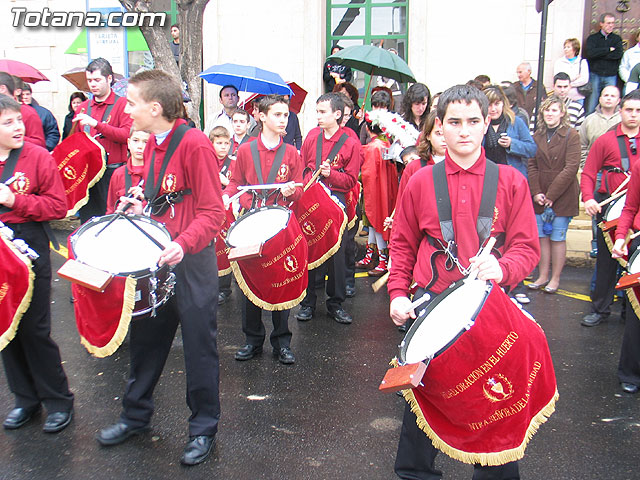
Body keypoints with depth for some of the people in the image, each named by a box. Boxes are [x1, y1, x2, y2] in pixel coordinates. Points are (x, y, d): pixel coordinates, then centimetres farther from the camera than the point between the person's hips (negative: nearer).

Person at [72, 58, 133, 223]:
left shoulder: (122, 104, 0)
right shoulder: (83, 107, 18)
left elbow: (126, 135, -14)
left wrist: (96, 124, -20)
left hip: (112, 171, -5)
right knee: (87, 220, 7)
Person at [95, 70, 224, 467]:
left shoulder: (195, 144, -17)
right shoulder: (153, 144, 8)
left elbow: (212, 211, -20)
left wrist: (183, 244, -33)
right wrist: (140, 207, 3)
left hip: (192, 262, -8)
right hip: (155, 258, 8)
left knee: (199, 345, 6)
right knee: (145, 337, 18)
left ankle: (204, 428, 24)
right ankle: (136, 415, 37)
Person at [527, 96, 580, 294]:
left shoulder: (571, 136, -4)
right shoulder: (537, 136, 10)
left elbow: (571, 168, -11)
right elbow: (532, 166, 7)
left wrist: (551, 195, -14)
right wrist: (536, 192, -6)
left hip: (562, 196, -4)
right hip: (540, 197, 4)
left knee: (558, 238, 1)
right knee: (542, 236, 7)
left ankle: (555, 278, 10)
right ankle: (543, 276, 16)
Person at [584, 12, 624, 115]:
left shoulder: (617, 39, 14)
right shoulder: (593, 38, 9)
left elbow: (619, 54, -5)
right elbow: (590, 53, -11)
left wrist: (598, 54, -7)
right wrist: (609, 49, -7)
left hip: (611, 76, 1)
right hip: (595, 75, -1)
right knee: (591, 104, -4)